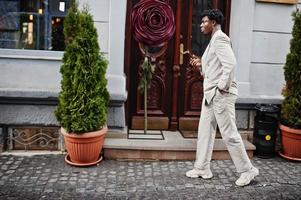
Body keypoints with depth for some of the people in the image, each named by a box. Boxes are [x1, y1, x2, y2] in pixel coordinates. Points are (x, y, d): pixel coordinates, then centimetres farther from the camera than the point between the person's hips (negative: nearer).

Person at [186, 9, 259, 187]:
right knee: (205, 132, 11)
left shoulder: (220, 38, -11)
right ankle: (202, 168, 20)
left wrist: (223, 87, -20)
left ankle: (248, 170, 11)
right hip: (211, 95, 10)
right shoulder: (214, 41, 20)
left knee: (229, 134, -3)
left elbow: (231, 64, -24)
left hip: (221, 95, -10)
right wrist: (201, 65, 9)